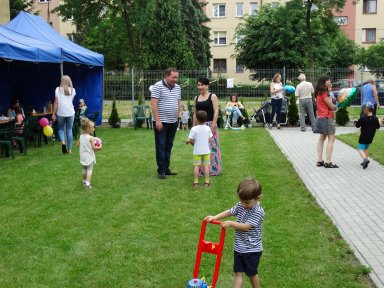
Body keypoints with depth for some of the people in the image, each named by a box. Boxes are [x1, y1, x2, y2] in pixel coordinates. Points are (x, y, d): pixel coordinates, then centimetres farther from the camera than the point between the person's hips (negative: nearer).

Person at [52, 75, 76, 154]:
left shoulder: (58, 89, -4)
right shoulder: (72, 90, 2)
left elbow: (56, 102, -6)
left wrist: (54, 113, -1)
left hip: (61, 113, -1)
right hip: (70, 113, 2)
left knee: (61, 129, 14)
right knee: (69, 130, 8)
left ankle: (63, 142, -14)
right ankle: (69, 149, 8)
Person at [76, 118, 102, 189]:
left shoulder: (81, 136, 1)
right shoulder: (91, 138, -19)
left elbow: (77, 144, 11)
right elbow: (93, 147, -21)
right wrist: (99, 147, -4)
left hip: (83, 156, 7)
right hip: (89, 156, -7)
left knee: (84, 169, 22)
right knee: (89, 170, -3)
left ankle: (84, 181, 34)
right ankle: (87, 183, -13)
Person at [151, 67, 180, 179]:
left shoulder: (177, 88, 10)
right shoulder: (158, 86, -10)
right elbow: (154, 104, -14)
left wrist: (176, 118, 11)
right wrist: (157, 120, -18)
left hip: (173, 122, 6)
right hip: (161, 122, -6)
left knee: (168, 146, 11)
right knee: (161, 147, -1)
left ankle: (166, 168, 19)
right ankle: (161, 170, 5)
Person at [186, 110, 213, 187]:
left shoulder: (194, 129, -12)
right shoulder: (208, 128, -2)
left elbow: (190, 140, -12)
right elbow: (210, 140, 2)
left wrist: (187, 141, 9)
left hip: (197, 151, -2)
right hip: (206, 151, 2)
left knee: (196, 166, 3)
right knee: (206, 166, 6)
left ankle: (195, 182, 5)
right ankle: (207, 182, 8)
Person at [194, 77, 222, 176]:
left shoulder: (212, 97, -2)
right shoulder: (196, 98, 12)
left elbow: (216, 111, -8)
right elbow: (195, 113, 14)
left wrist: (213, 125, -16)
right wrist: (194, 126, 9)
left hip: (210, 124, -5)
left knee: (211, 147, -3)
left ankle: (213, 169, 5)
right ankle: (201, 169, 17)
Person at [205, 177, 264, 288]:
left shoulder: (258, 212, -21)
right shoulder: (240, 205, 0)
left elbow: (246, 226, -25)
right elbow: (228, 212, 5)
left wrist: (231, 223, -24)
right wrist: (214, 217, -6)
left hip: (252, 250, -6)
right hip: (239, 248, 6)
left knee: (252, 273, 13)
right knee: (238, 273, 6)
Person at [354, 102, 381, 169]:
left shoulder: (362, 118, -16)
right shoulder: (375, 119, -4)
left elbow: (357, 125, -6)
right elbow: (378, 127, 8)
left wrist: (355, 122, 15)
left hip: (363, 137, -5)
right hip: (370, 138, 5)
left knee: (360, 149, -2)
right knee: (366, 148, 21)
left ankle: (365, 159, -26)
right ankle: (365, 161, 20)